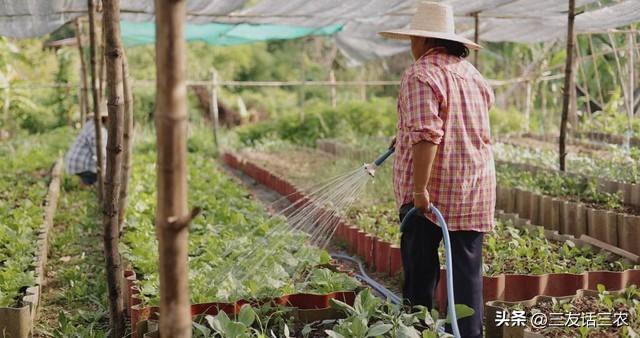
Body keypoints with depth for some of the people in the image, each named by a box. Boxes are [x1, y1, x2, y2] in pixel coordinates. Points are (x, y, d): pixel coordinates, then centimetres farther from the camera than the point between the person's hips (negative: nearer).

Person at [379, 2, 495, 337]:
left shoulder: (421, 74, -12)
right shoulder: (469, 71, 13)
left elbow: (426, 134, -23)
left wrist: (420, 188, -23)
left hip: (431, 188, -6)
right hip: (475, 185, 7)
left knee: (419, 267, 5)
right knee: (467, 266, 9)